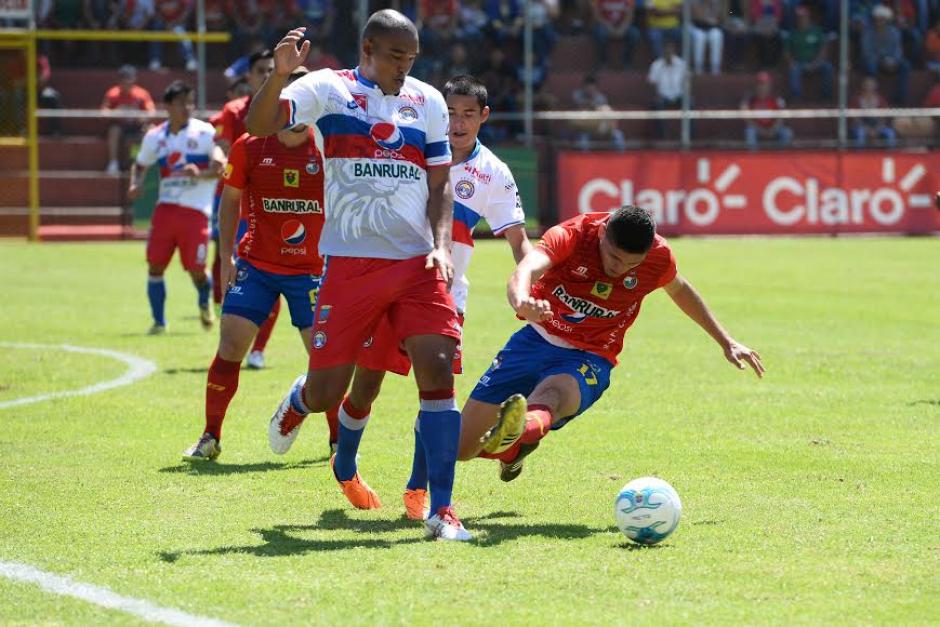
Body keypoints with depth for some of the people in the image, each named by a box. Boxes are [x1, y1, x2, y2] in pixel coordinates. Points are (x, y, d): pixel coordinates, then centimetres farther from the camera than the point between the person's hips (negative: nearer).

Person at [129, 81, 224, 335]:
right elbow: (140, 165, 22)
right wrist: (135, 185, 2)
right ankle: (159, 321, 8)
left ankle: (204, 304, 29)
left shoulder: (204, 132, -3)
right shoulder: (155, 137, 9)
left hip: (195, 211, -3)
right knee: (155, 264, -4)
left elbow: (222, 165, -9)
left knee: (196, 269, -4)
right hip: (165, 208, 3)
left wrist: (200, 173, -27)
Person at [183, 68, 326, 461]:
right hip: (255, 264, 1)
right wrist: (226, 257, 2)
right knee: (230, 345, -8)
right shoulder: (249, 147, -3)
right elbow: (230, 201, 8)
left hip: (310, 269, 0)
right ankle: (211, 438, 4)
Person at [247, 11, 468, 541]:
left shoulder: (428, 102, 11)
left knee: (438, 368, -14)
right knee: (326, 392, -1)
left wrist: (442, 244, -1)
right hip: (350, 260, -2)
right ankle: (297, 402, 40)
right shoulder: (329, 90, -1)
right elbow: (258, 125, -14)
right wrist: (280, 75, -32)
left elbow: (440, 184, 14)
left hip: (418, 261, 3)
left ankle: (442, 511, -10)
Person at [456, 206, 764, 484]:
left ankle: (518, 437, -75)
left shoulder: (659, 257, -13)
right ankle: (510, 451, 41)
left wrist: (726, 341, 18)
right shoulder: (571, 235, -21)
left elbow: (679, 290, 13)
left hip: (588, 360, -1)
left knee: (550, 396, -40)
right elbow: (526, 270, -41)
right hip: (537, 338, 1)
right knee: (460, 446, 6)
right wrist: (522, 300, -65)